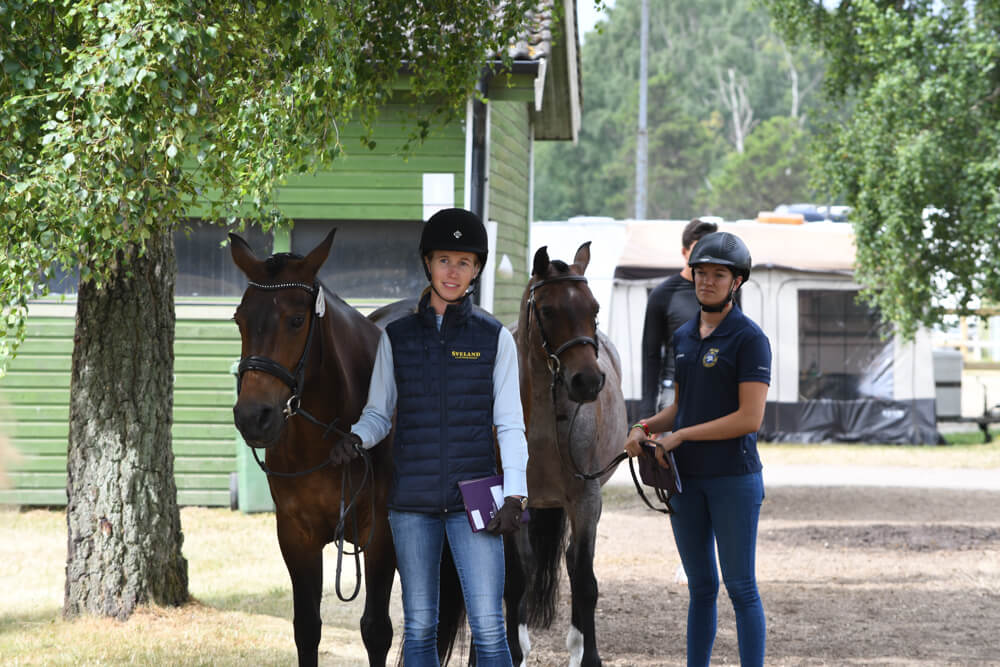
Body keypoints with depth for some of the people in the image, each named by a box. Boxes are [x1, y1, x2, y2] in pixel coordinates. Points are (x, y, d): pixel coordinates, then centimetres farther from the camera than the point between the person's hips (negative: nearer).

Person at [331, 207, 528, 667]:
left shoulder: (495, 338, 3)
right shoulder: (396, 337, 7)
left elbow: (510, 425, 2)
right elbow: (379, 413, 9)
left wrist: (515, 496, -9)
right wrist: (355, 438, -13)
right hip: (412, 503, 2)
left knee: (488, 628, -8)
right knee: (418, 627, 7)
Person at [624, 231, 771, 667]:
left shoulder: (749, 339, -10)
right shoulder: (683, 337, 11)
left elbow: (750, 418, -17)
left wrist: (680, 435, -14)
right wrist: (645, 428, 0)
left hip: (734, 478, -6)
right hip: (685, 479, 6)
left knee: (741, 587, -3)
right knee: (700, 587, 12)